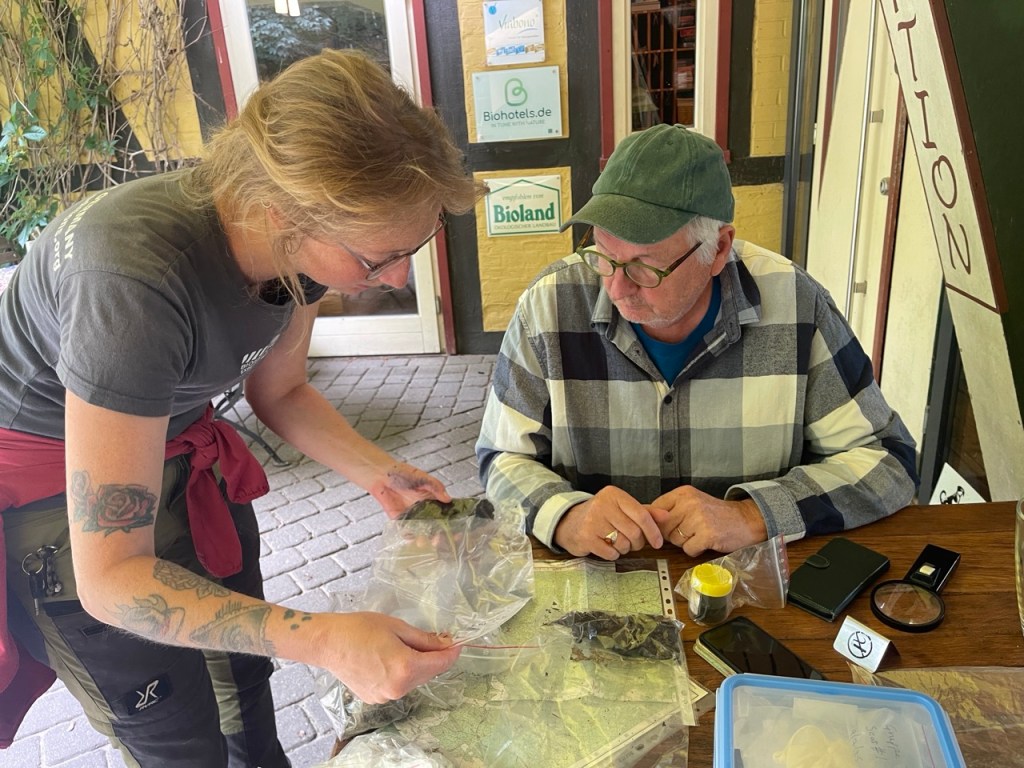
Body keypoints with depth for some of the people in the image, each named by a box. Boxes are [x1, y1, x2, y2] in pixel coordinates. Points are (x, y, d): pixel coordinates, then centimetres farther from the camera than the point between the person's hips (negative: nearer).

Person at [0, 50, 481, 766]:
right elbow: (110, 576, -34)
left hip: (178, 446, 6)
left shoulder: (300, 234, -18)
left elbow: (279, 390, 0)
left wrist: (380, 473, -13)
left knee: (245, 675, 20)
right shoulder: (137, 279, -40)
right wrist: (323, 638, -44)